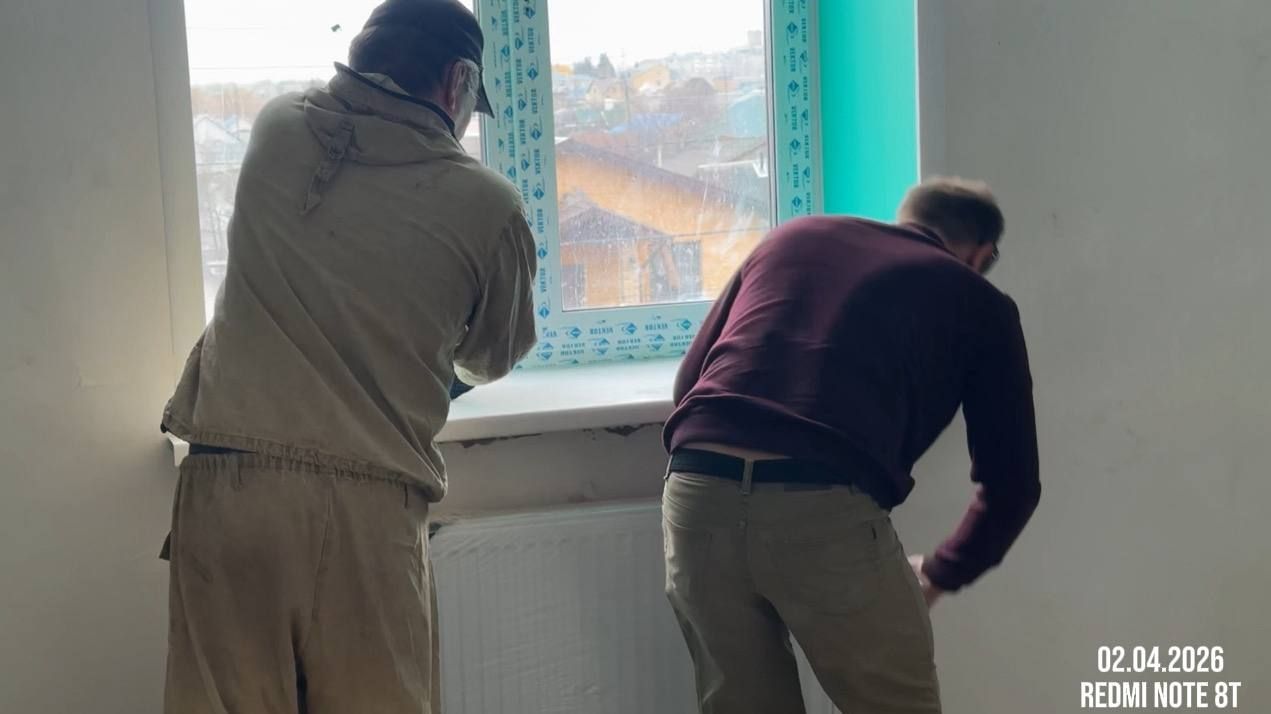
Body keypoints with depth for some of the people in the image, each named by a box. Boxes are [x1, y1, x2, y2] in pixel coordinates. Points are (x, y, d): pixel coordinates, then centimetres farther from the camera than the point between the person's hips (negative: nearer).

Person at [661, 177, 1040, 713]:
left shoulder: (793, 236, 27)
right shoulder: (979, 302, 18)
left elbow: (689, 380, 27)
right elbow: (1011, 484, 20)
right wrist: (939, 574, 36)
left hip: (696, 494, 4)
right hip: (828, 512, -4)